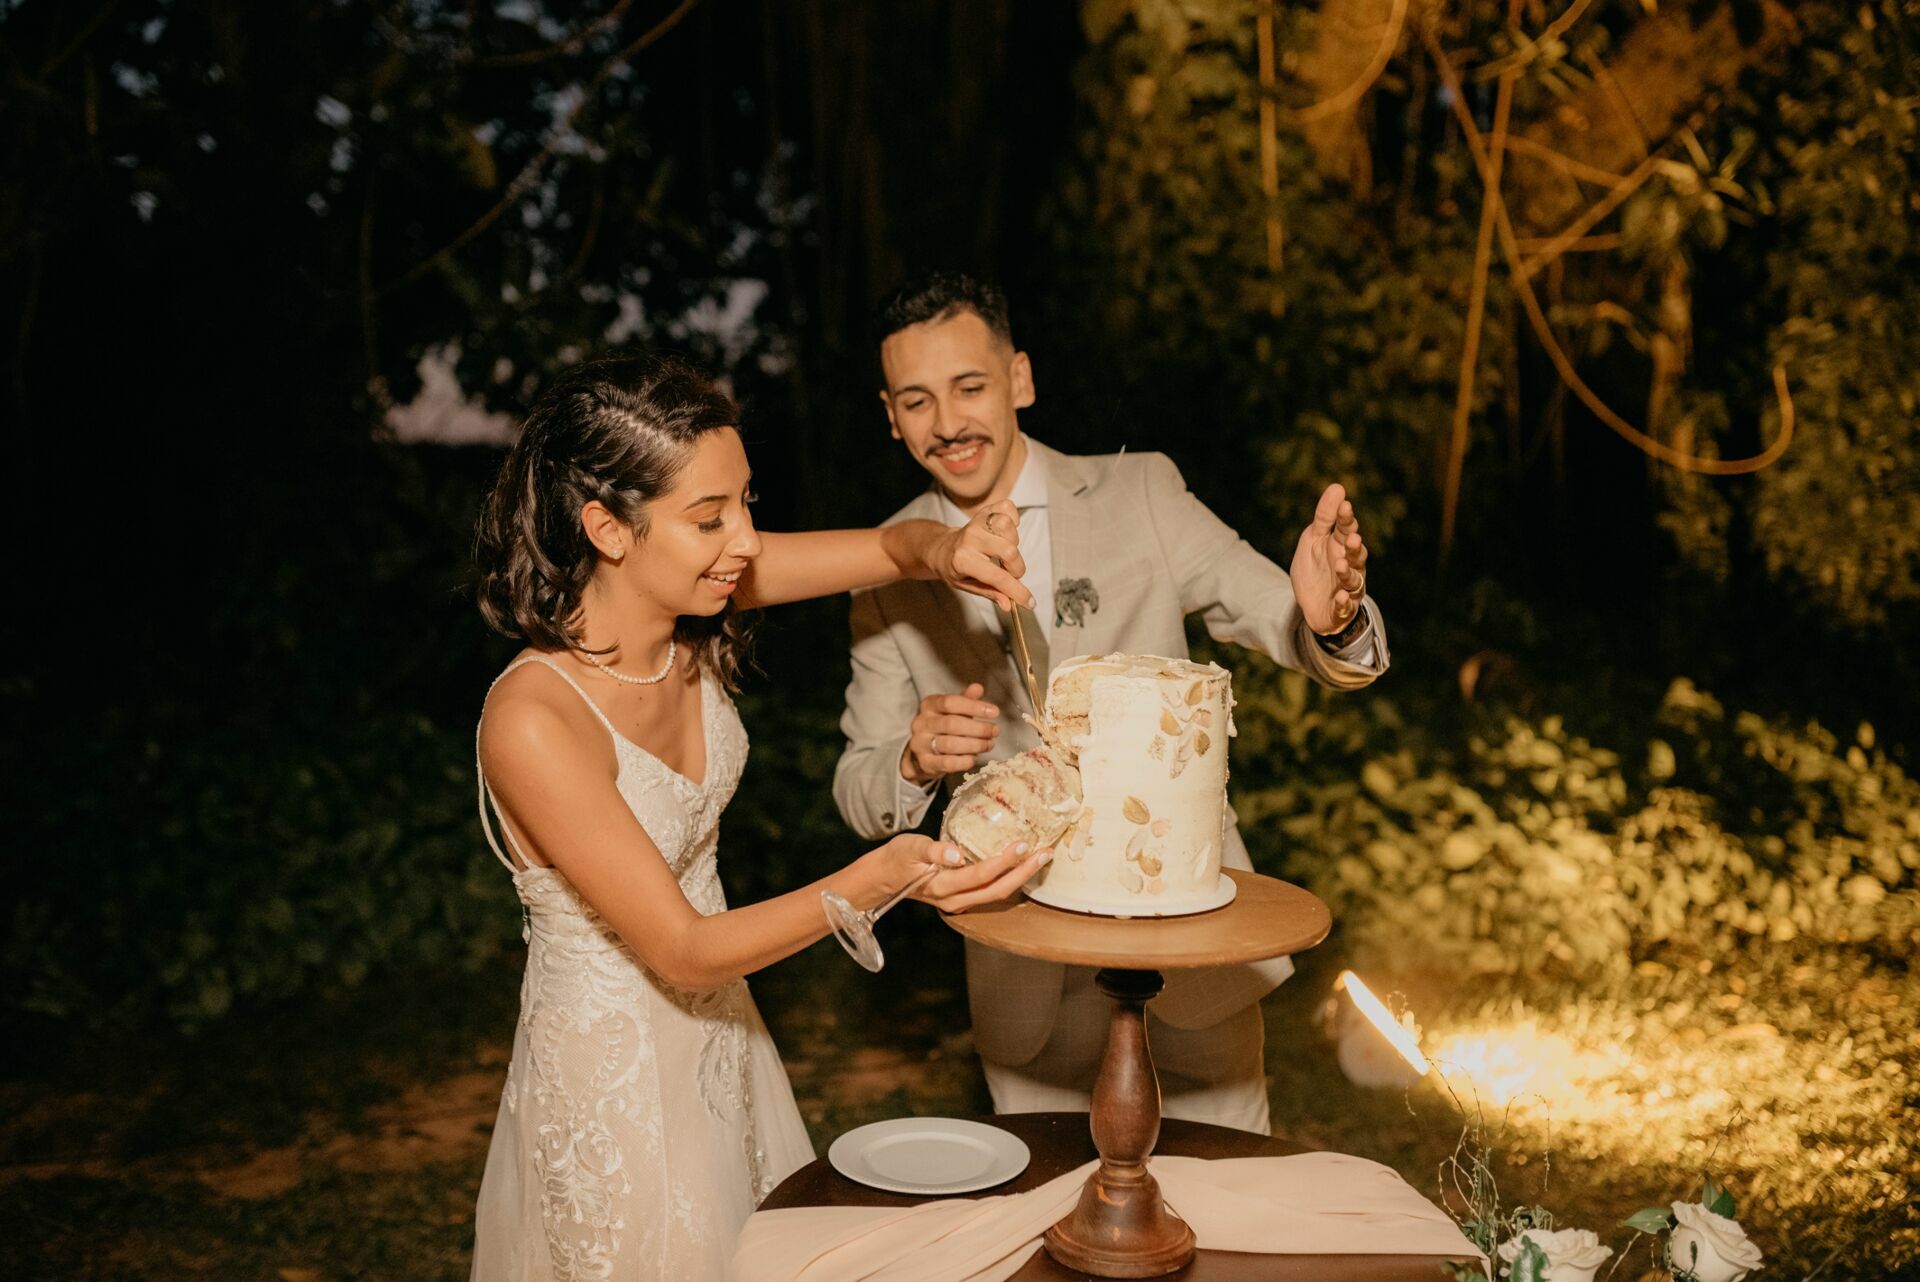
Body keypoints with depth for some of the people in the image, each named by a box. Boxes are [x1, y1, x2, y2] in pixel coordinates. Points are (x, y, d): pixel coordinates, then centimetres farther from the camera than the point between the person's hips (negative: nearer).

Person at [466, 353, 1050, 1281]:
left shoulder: (688, 619, -12)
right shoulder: (533, 722, -30)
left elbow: (893, 545, -1)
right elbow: (682, 951, -26)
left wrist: (940, 552, -24)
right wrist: (879, 880, -36)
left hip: (719, 1031, 7)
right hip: (609, 1073, -7)